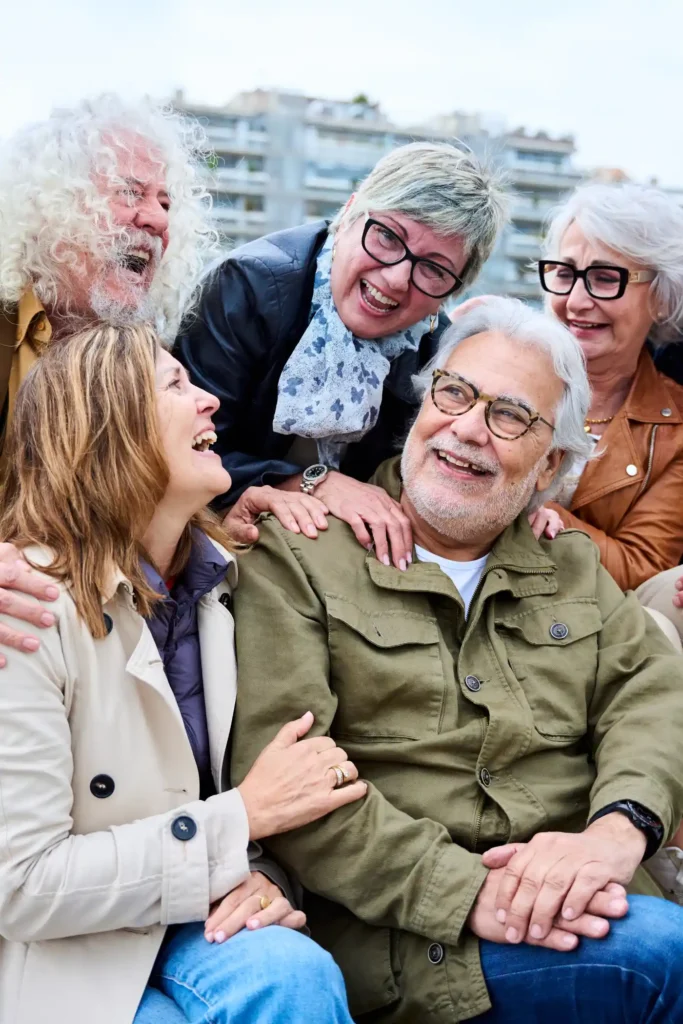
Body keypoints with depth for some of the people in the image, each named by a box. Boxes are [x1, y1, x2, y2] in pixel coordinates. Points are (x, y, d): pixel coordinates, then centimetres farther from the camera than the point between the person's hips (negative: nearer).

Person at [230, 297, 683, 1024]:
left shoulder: (572, 569, 18)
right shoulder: (296, 555, 0)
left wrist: (618, 827, -17)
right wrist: (461, 889, -19)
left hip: (583, 908, 6)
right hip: (398, 934, -5)